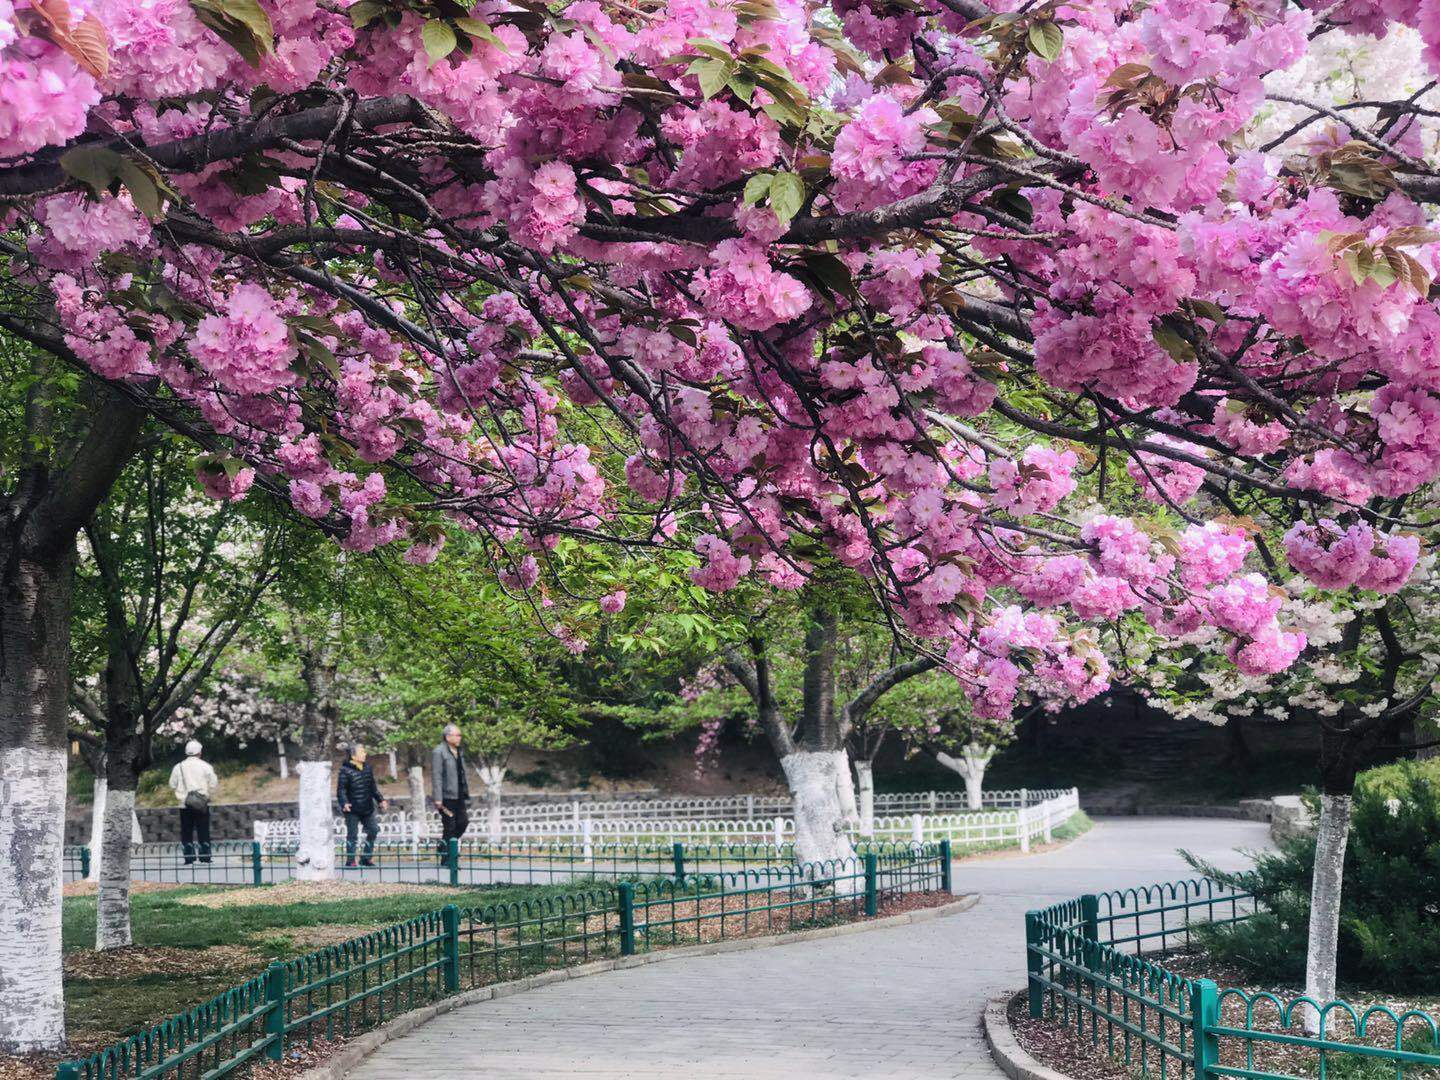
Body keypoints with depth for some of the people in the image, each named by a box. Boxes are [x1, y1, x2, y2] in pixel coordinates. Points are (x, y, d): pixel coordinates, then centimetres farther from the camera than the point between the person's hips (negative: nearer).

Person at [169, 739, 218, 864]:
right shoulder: (206, 766, -4)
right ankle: (205, 857, 2)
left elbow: (172, 785, 4)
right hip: (202, 804, -1)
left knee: (186, 831, 5)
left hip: (184, 804, 1)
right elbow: (213, 784, -2)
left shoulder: (179, 767, 0)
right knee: (203, 831, 4)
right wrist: (209, 796, 14)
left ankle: (189, 857, 1)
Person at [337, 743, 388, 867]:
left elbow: (373, 787, 20)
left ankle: (366, 858, 19)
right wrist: (344, 803, -28)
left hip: (367, 808, 7)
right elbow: (341, 790, -13)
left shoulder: (367, 768, 10)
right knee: (352, 834, -2)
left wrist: (380, 799, 15)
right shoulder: (346, 770, -11)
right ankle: (350, 860, 7)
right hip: (352, 810, -7)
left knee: (373, 831, 7)